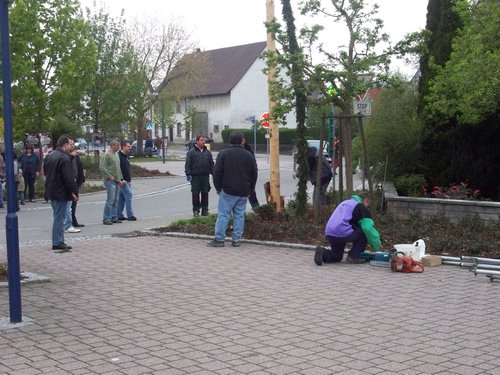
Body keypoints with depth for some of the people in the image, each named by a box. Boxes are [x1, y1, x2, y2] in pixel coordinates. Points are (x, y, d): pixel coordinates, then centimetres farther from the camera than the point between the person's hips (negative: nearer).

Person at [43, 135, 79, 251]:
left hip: (51, 191, 9)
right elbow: (69, 177, -21)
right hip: (61, 192, -9)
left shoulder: (49, 156, 11)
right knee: (59, 217, -4)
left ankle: (58, 241, 19)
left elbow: (45, 172, 21)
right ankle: (57, 243, -1)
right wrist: (74, 192, -16)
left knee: (58, 216, 16)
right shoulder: (64, 158, -18)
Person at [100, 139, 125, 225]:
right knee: (110, 200, -10)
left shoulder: (116, 155, 18)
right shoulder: (107, 155, -9)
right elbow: (102, 167, -17)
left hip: (117, 181, 8)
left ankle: (114, 218, 16)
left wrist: (120, 179, 17)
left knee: (115, 200, 10)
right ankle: (106, 219, -6)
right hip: (110, 181, -8)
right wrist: (110, 176, -16)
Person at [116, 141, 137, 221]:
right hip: (122, 181, -10)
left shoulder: (126, 156, 18)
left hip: (126, 180, 10)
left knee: (122, 198, 12)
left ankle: (119, 215, 17)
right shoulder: (119, 156, -13)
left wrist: (129, 180, 22)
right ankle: (130, 215, -15)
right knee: (128, 194, -14)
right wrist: (121, 180, -24)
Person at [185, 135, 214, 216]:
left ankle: (205, 210, 13)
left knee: (205, 193, 6)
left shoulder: (208, 152, 12)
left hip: (205, 176, 3)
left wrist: (213, 173, 9)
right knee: (195, 194, 0)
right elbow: (187, 164, -4)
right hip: (195, 177, -3)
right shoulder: (191, 152, -1)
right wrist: (188, 174, -11)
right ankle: (196, 210, 8)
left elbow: (211, 164, 15)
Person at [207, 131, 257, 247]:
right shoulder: (249, 155, 7)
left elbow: (217, 172, -5)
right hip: (244, 192, 3)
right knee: (239, 215, 8)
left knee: (223, 214, -2)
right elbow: (254, 174, 11)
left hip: (228, 190, -3)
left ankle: (219, 239, -3)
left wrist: (218, 188, 5)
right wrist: (250, 190, 18)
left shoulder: (223, 153, -3)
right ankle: (236, 240, 8)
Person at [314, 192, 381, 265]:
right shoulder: (361, 207, 5)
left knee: (337, 256, 27)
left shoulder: (345, 202, 30)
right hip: (343, 233, -8)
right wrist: (377, 246, 5)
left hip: (329, 234, 8)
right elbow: (368, 228, -7)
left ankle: (322, 253, 0)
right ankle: (353, 257, 5)